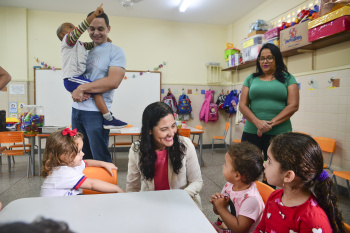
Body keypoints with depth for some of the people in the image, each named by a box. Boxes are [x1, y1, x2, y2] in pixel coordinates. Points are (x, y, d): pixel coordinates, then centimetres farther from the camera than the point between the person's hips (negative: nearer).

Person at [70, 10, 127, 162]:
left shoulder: (115, 52, -5)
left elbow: (113, 82, -18)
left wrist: (82, 88, -13)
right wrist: (76, 91, -4)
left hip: (96, 113, -7)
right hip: (76, 110, 7)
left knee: (100, 160, 2)